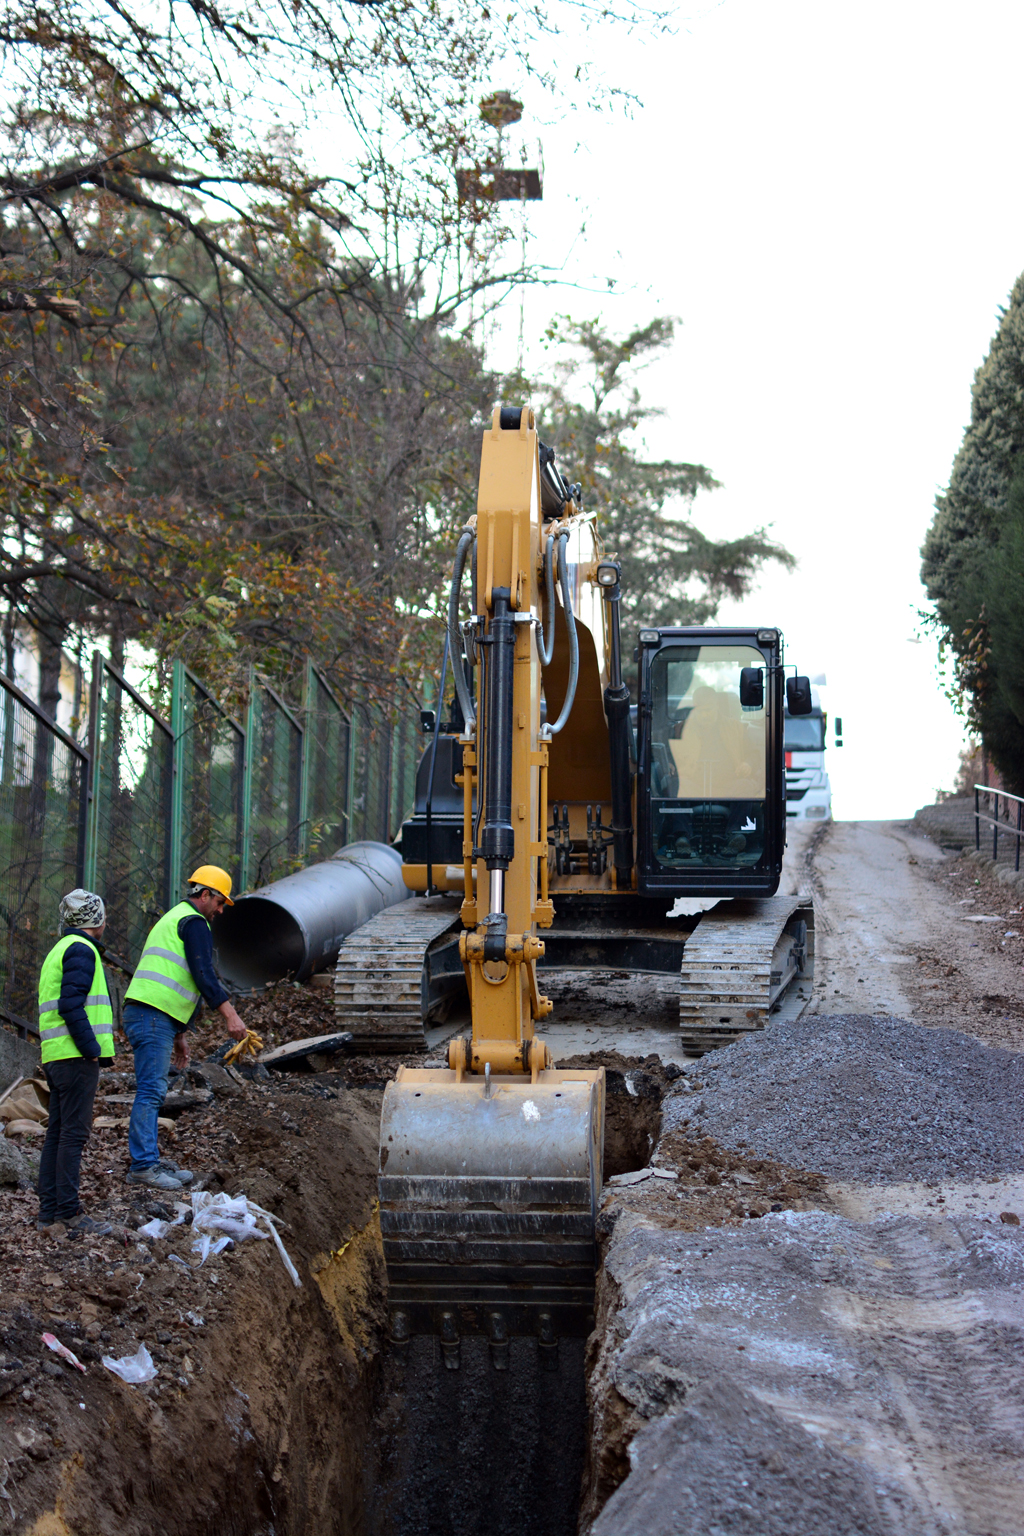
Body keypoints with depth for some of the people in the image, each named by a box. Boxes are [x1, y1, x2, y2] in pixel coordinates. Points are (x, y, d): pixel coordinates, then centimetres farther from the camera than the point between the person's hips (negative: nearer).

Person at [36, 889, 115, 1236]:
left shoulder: (59, 951, 23)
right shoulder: (81, 950, -8)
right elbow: (70, 1004, -20)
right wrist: (91, 1048, -19)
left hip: (56, 1057, 10)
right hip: (76, 1055, -10)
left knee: (57, 1132, 10)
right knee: (74, 1132, -9)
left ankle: (48, 1211, 12)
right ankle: (69, 1211, -9)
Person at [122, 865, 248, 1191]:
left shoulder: (170, 920, 28)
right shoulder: (193, 921, -4)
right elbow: (203, 974, -16)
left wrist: (179, 1035, 31)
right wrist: (231, 1016, -17)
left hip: (143, 1015, 10)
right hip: (154, 1017, -10)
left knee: (153, 1092, 12)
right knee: (151, 1091, -11)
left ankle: (149, 1160, 15)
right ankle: (143, 1166, -13)